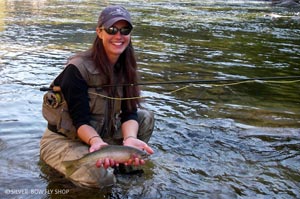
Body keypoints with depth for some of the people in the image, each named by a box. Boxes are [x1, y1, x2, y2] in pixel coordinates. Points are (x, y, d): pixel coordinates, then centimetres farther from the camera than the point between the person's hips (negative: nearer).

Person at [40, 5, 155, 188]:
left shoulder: (125, 67, -4)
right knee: (99, 176, -32)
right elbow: (80, 120, -25)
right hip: (63, 139, -6)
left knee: (146, 118, -7)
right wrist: (96, 141, -46)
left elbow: (129, 112, -12)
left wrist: (129, 139, -33)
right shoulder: (78, 69, -24)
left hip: (102, 131, 7)